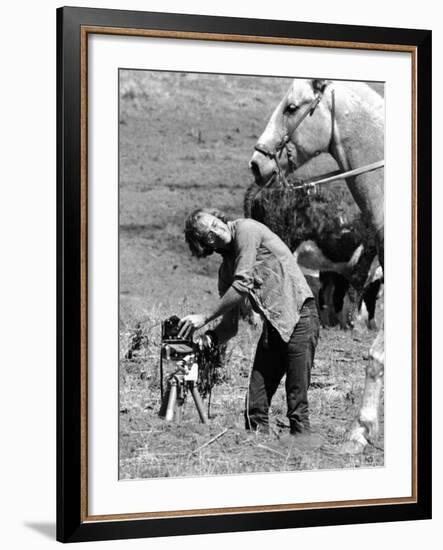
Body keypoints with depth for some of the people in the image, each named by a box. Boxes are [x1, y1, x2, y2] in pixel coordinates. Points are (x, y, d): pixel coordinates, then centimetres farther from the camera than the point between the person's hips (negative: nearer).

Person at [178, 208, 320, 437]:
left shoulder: (246, 229, -6)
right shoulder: (226, 269, 14)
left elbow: (243, 285, -16)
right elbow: (230, 324, 12)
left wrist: (205, 317, -13)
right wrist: (211, 337, -9)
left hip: (299, 316, -8)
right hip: (273, 324, 8)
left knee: (297, 405, -9)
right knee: (255, 405, 2)